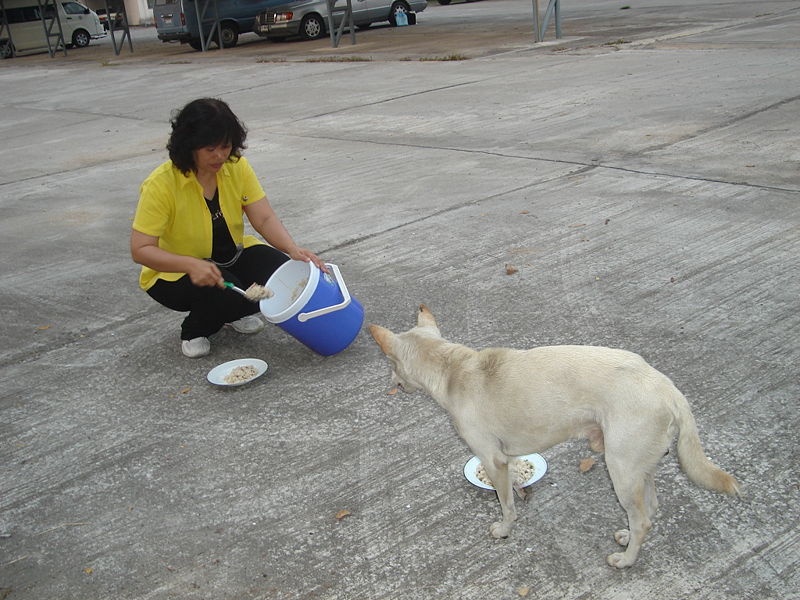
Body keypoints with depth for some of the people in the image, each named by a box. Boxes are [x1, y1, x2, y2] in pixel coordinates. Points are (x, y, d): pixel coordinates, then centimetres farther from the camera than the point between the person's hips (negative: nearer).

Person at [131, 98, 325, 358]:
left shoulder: (237, 166, -12)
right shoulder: (161, 185, -26)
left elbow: (265, 219, -16)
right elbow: (140, 249, -27)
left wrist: (293, 249, -35)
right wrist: (191, 265, -43)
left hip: (232, 256, 5)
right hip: (175, 273, -5)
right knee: (222, 292, -35)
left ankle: (233, 313, 10)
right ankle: (193, 330, 0)